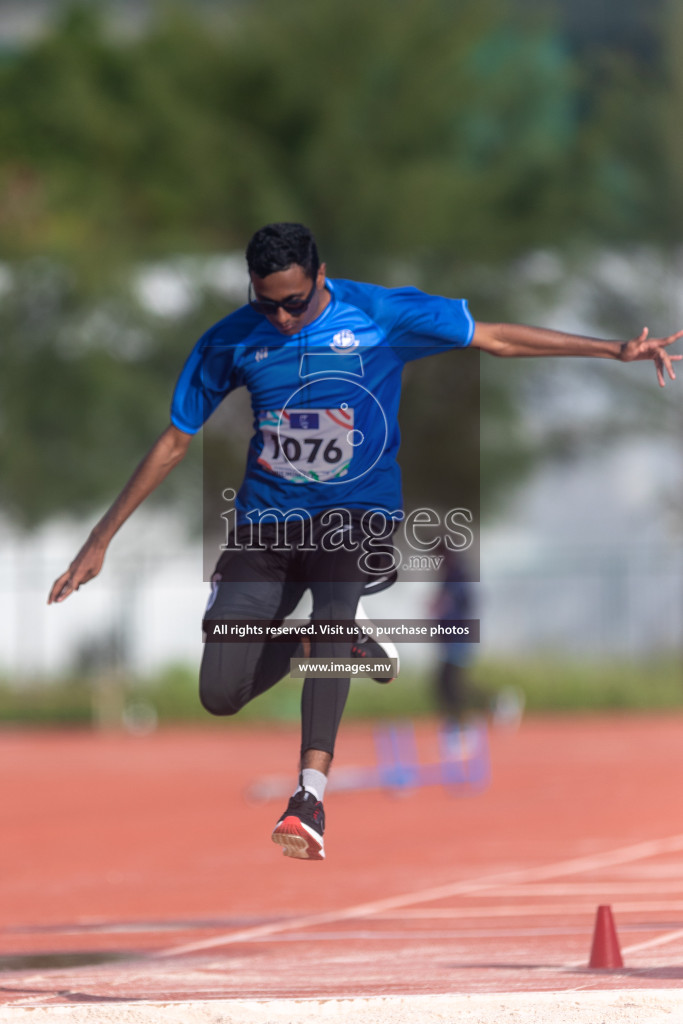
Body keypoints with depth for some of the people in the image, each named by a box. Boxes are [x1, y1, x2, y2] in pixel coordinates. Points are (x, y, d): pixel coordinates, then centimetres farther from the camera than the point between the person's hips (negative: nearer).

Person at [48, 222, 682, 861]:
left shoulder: (382, 315, -8)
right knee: (219, 696, -8)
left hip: (358, 510, -2)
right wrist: (100, 541, 4)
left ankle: (311, 793, -43)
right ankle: (325, 643, 25)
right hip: (267, 517, 3)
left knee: (334, 593, -37)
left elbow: (494, 338, 0)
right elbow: (174, 442, 5)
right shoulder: (230, 341, -3)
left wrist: (614, 350, -6)